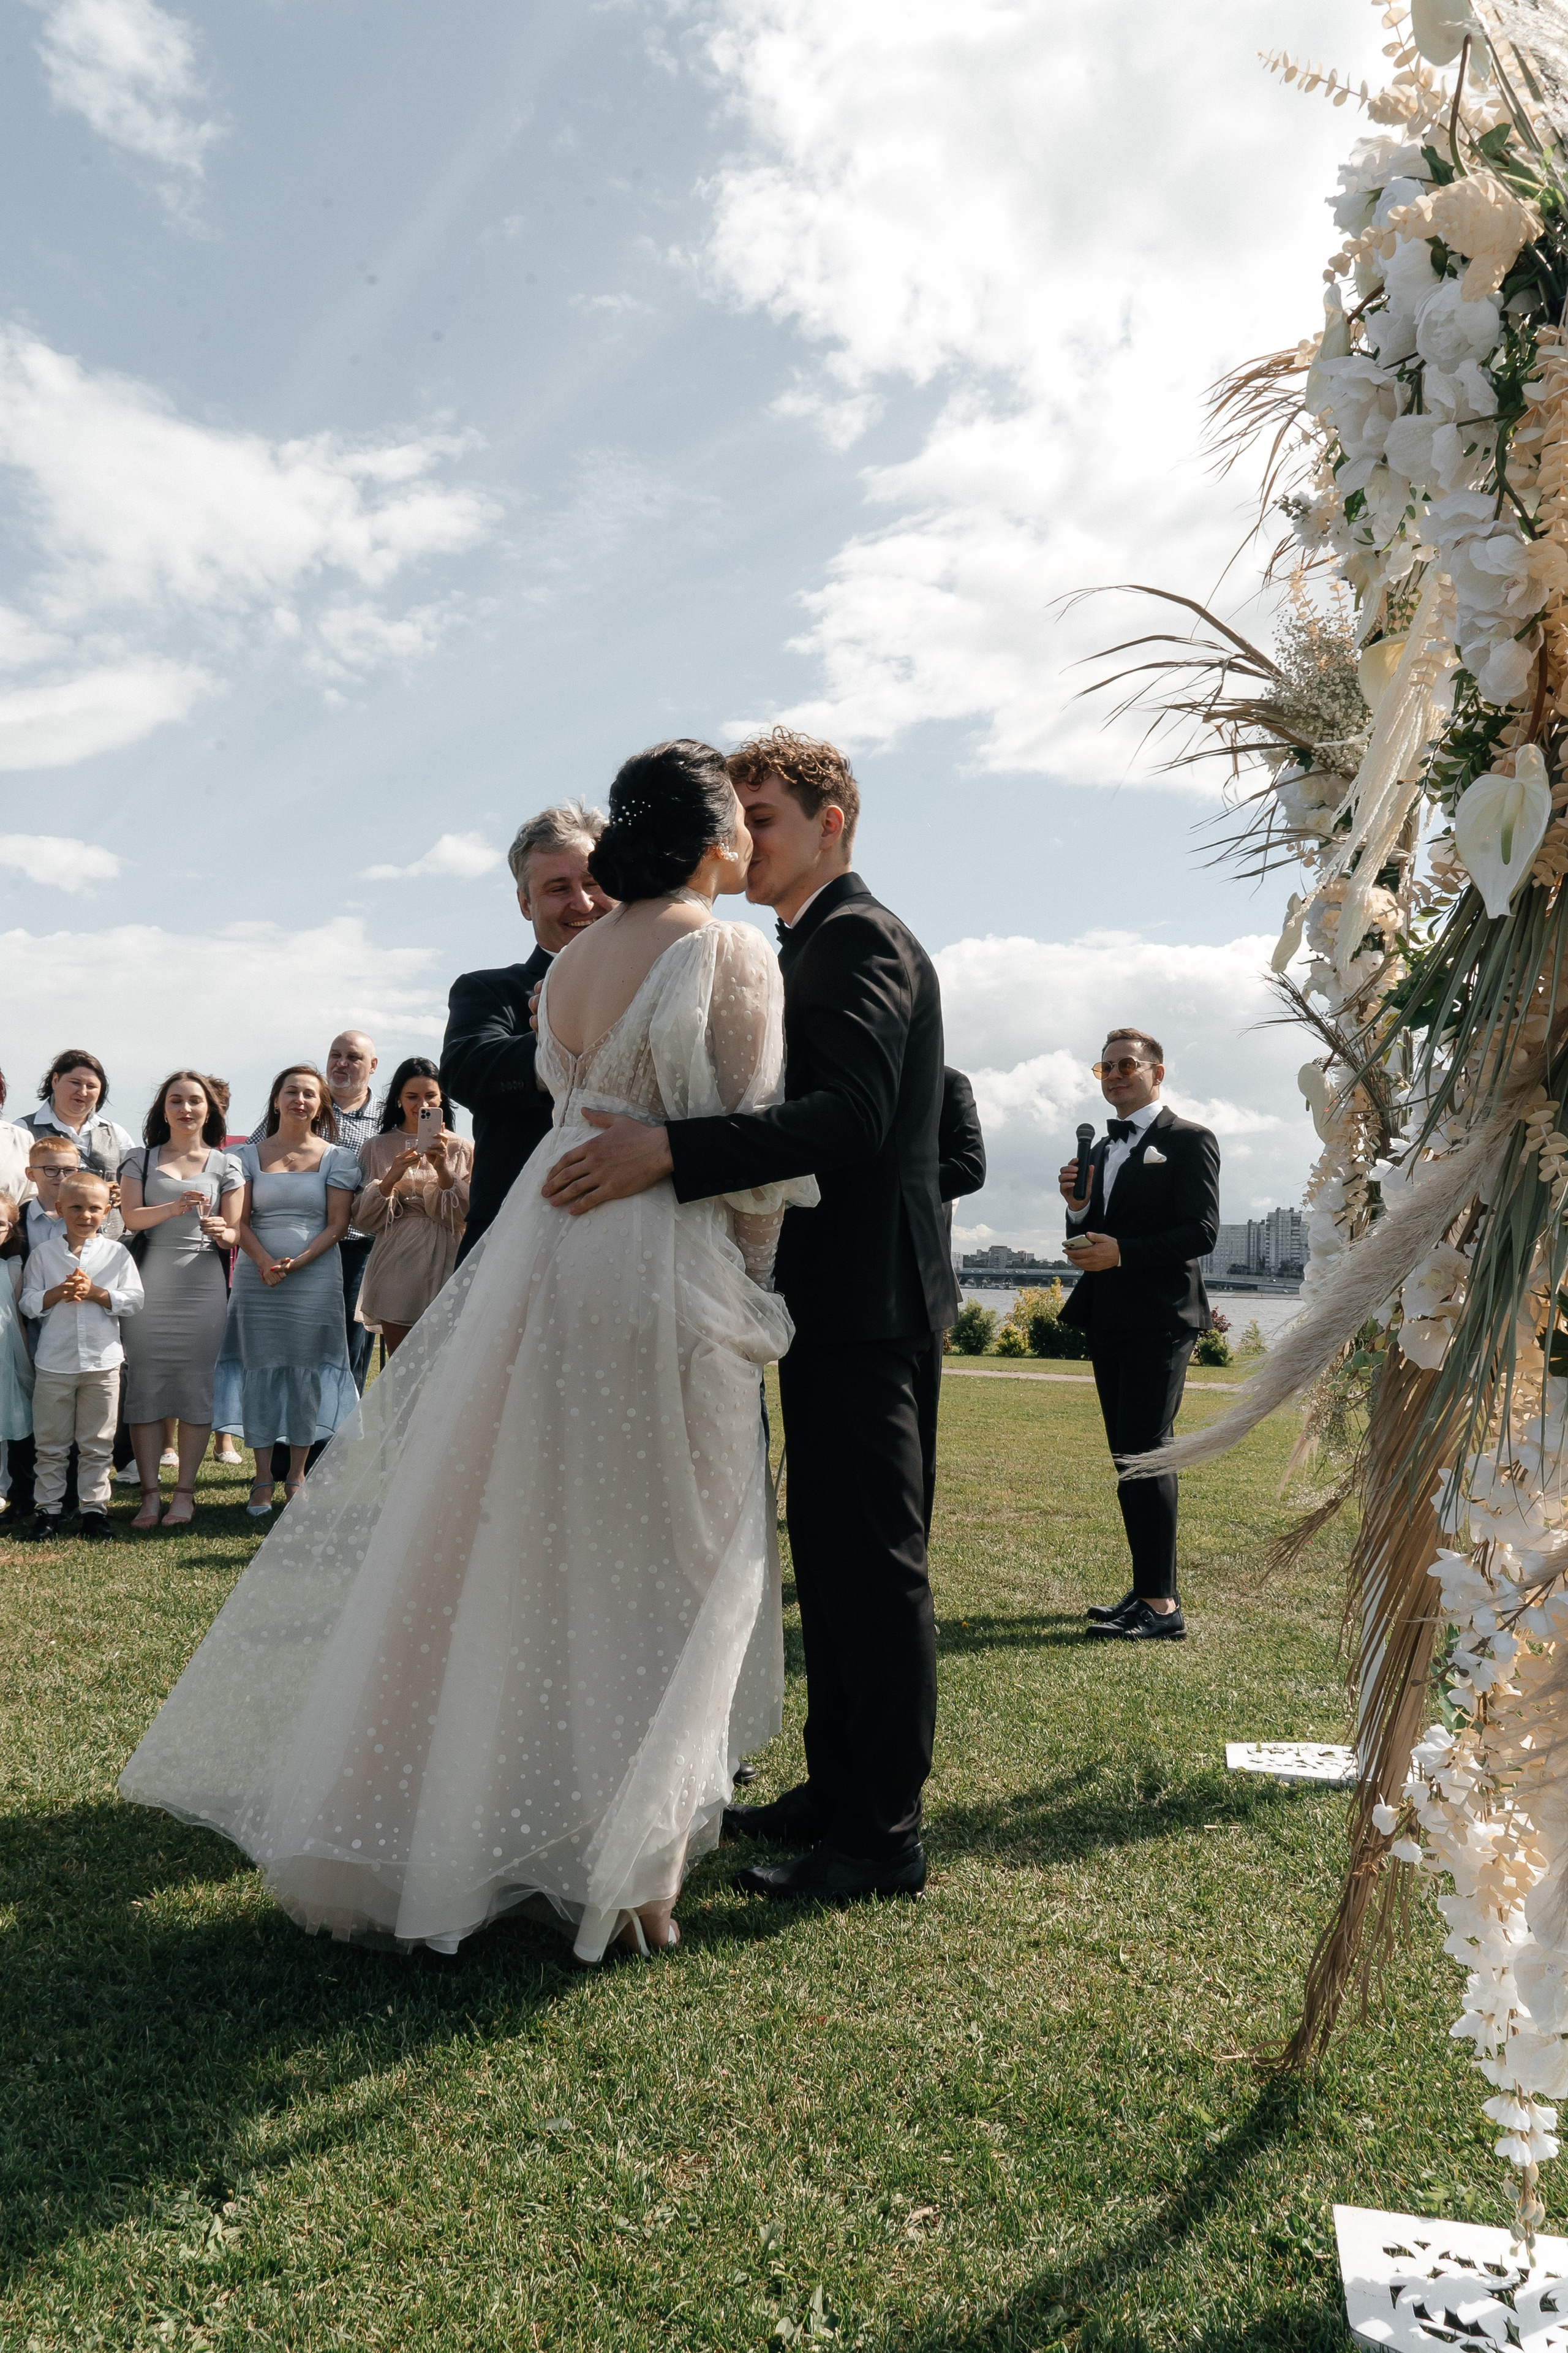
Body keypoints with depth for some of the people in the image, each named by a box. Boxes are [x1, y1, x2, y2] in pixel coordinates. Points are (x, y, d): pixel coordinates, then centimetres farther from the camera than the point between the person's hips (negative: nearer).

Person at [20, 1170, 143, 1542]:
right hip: (54, 1361, 1)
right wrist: (57, 1294, -14)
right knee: (50, 1442, 7)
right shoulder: (44, 1253, 4)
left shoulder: (117, 1253, 2)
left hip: (102, 1361, 0)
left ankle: (94, 1507, 15)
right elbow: (28, 1303, 2)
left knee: (97, 1443, 6)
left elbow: (134, 1301, -3)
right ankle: (49, 1508, 17)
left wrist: (96, 1293, -14)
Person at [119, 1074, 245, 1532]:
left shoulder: (226, 1165, 9)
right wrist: (175, 1208, -19)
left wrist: (222, 1232, -16)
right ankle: (149, 1494, 4)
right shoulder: (142, 1160, 11)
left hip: (203, 1284, -1)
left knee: (195, 1386, -1)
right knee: (145, 1386, -1)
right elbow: (131, 1217, -2)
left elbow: (235, 1232, 7)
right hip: (150, 1283, 1)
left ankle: (185, 1493, 5)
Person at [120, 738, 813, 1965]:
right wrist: (749, 1274, 3)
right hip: (662, 1274, -6)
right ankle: (625, 1871, 15)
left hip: (550, 1248, 6)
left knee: (527, 1543, 16)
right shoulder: (737, 955, -8)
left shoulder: (573, 962, 11)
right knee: (653, 1561, 5)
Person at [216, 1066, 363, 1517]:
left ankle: (297, 1474, 12)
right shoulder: (249, 1155, 8)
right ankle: (263, 1478, 8)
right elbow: (240, 1221, 2)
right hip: (256, 1279, 1)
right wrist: (265, 1262, -14)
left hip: (315, 1280, -1)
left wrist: (297, 1263, -14)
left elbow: (337, 1225, -1)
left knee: (306, 1373, 1)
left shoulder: (338, 1158, 5)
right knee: (260, 1371, 0)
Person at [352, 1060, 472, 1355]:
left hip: (446, 1262, 0)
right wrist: (390, 1179, -12)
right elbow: (364, 1221, 3)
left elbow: (468, 1215, -2)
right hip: (397, 1266, 0)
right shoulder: (377, 1148, 10)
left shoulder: (461, 1149, 8)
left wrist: (443, 1170, -14)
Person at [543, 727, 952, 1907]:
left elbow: (850, 1115, -27)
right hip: (835, 1297, 10)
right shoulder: (813, 945, 20)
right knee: (831, 1555, 16)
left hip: (869, 1301, -10)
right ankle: (838, 1788, 29)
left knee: (874, 1558, -3)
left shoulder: (861, 938, -11)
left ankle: (884, 1834, 8)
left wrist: (671, 1149, -34)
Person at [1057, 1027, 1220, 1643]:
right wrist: (1078, 1208, -2)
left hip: (1159, 1319, -8)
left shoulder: (1188, 1141, -4)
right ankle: (1152, 1589, 19)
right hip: (1108, 1320, 8)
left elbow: (1202, 1232, -13)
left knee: (1143, 1455, -13)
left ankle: (1160, 1605, -9)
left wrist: (1122, 1252, -21)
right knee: (1133, 1458, 11)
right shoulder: (1102, 1149, 18)